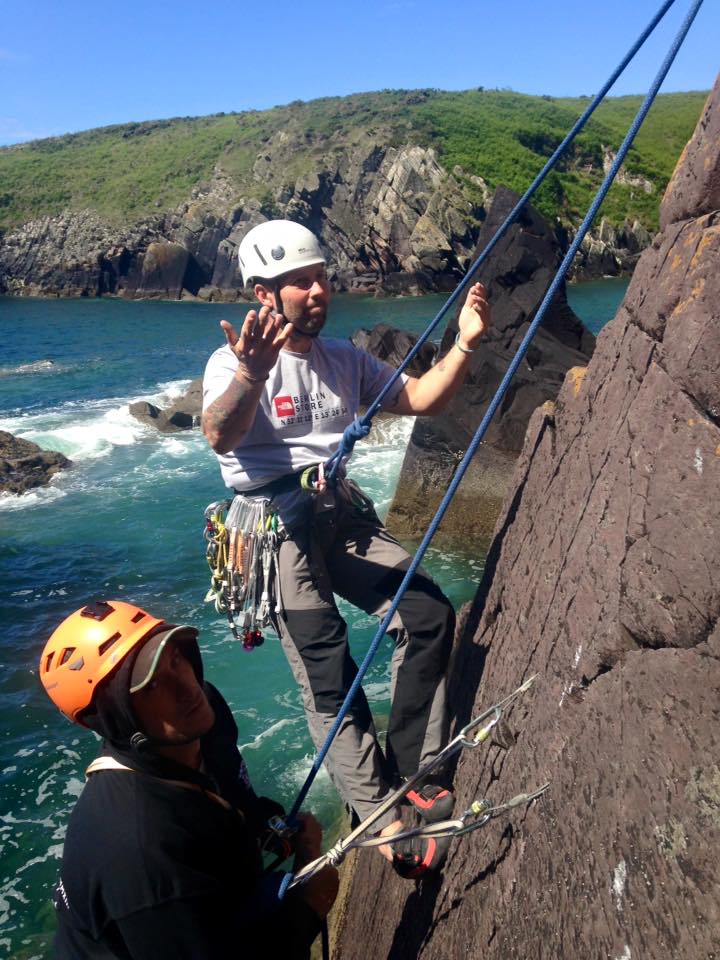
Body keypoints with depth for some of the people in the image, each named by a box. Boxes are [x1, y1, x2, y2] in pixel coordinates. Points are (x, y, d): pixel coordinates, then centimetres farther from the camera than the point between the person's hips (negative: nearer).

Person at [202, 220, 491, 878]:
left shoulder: (345, 360, 12)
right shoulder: (234, 363, -8)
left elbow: (421, 399, 8)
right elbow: (220, 437, -28)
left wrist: (465, 344, -9)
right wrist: (252, 375, -48)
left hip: (342, 514, 6)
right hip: (274, 525, -5)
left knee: (430, 615, -7)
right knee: (326, 669, -11)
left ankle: (415, 774, 7)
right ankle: (379, 815, 2)